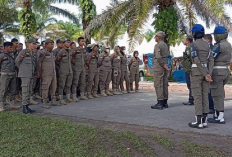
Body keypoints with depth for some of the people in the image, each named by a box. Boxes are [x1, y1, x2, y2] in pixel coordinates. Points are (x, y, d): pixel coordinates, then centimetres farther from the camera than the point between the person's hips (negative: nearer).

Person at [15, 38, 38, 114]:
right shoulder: (23, 51, -9)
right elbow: (17, 61, -2)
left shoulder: (34, 53, 11)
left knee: (30, 91, 11)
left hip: (31, 74, 7)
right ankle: (24, 107, 2)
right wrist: (22, 69, 6)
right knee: (25, 91, -5)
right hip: (25, 74, -7)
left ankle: (27, 106, 19)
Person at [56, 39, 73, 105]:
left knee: (68, 85, 11)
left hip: (70, 71, 7)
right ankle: (61, 99, 4)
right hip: (63, 71, -7)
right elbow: (56, 60, -3)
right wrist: (61, 65, 2)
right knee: (61, 85, -2)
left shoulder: (70, 50, 10)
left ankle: (68, 98, 19)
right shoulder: (61, 51, -11)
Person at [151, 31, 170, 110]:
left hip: (159, 66, -9)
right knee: (165, 84, 10)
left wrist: (164, 65, -16)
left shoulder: (158, 45, -11)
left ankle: (160, 103, -9)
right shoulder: (165, 45, 14)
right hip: (165, 66, 9)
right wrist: (166, 64, 13)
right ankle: (165, 102, 15)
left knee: (158, 85, -7)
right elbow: (168, 54, 17)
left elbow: (158, 57, -20)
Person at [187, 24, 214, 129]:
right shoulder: (207, 45, 11)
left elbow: (196, 61, -19)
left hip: (196, 72, -7)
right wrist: (209, 74, -7)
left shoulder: (194, 44, -11)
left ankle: (199, 122, -3)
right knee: (204, 96, 8)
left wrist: (205, 75, -15)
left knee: (197, 96, -4)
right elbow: (211, 60, 2)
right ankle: (204, 120, 10)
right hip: (206, 72, 7)